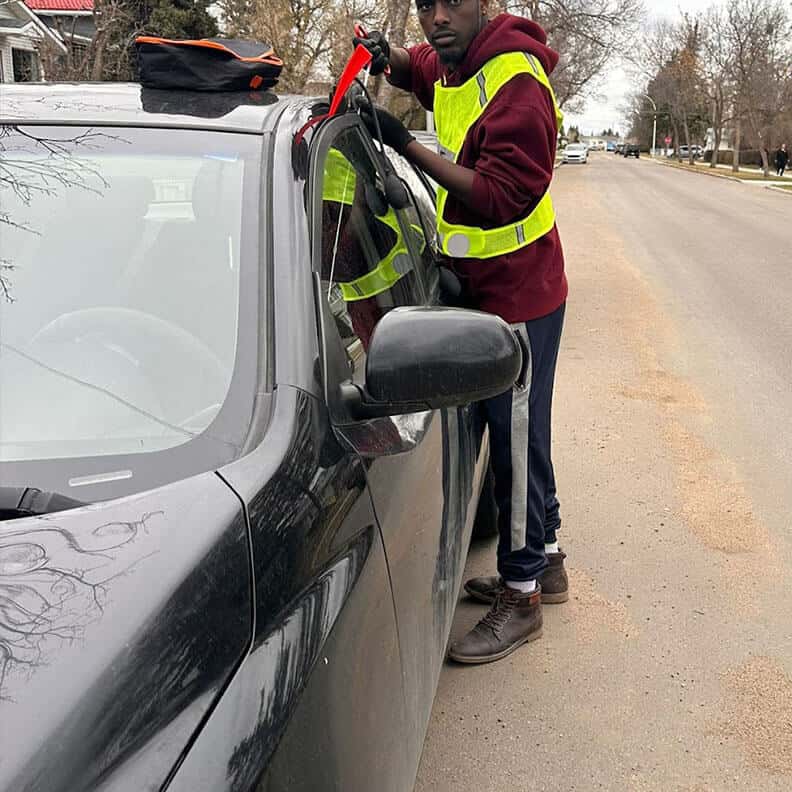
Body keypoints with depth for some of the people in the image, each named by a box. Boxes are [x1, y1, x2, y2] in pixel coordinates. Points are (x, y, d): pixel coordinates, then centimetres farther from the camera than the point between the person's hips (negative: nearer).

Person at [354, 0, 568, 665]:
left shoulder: (517, 81, -20)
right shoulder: (451, 67, 8)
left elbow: (503, 194, -27)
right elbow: (418, 67, 32)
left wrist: (408, 146, -26)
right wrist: (384, 56, 9)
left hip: (519, 296, -10)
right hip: (484, 289, 10)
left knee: (517, 443, -1)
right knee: (516, 436, 18)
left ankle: (521, 598, 13)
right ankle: (545, 564, 35)